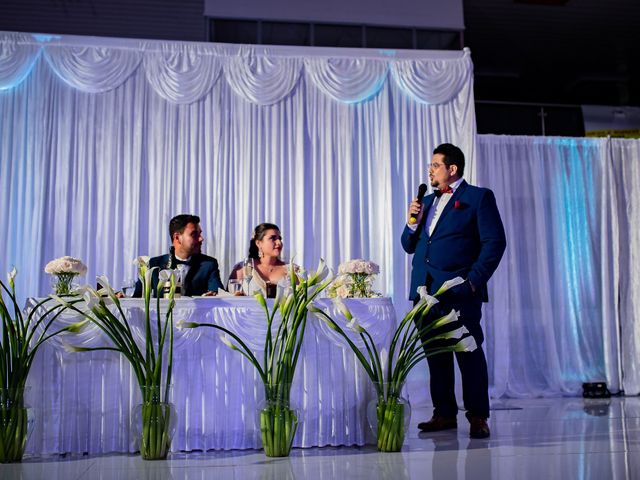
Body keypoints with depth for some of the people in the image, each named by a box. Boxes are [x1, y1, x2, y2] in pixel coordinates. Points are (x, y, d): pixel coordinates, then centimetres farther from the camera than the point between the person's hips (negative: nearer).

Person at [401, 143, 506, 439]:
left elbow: (494, 242, -6)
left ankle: (477, 417, 6)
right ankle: (444, 414, 18)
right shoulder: (427, 202, 21)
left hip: (459, 291, -6)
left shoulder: (479, 197, 2)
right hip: (426, 290, 7)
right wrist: (412, 222, 2)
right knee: (435, 354, 9)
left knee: (469, 353, -3)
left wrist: (474, 280, -13)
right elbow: (409, 246, 22)